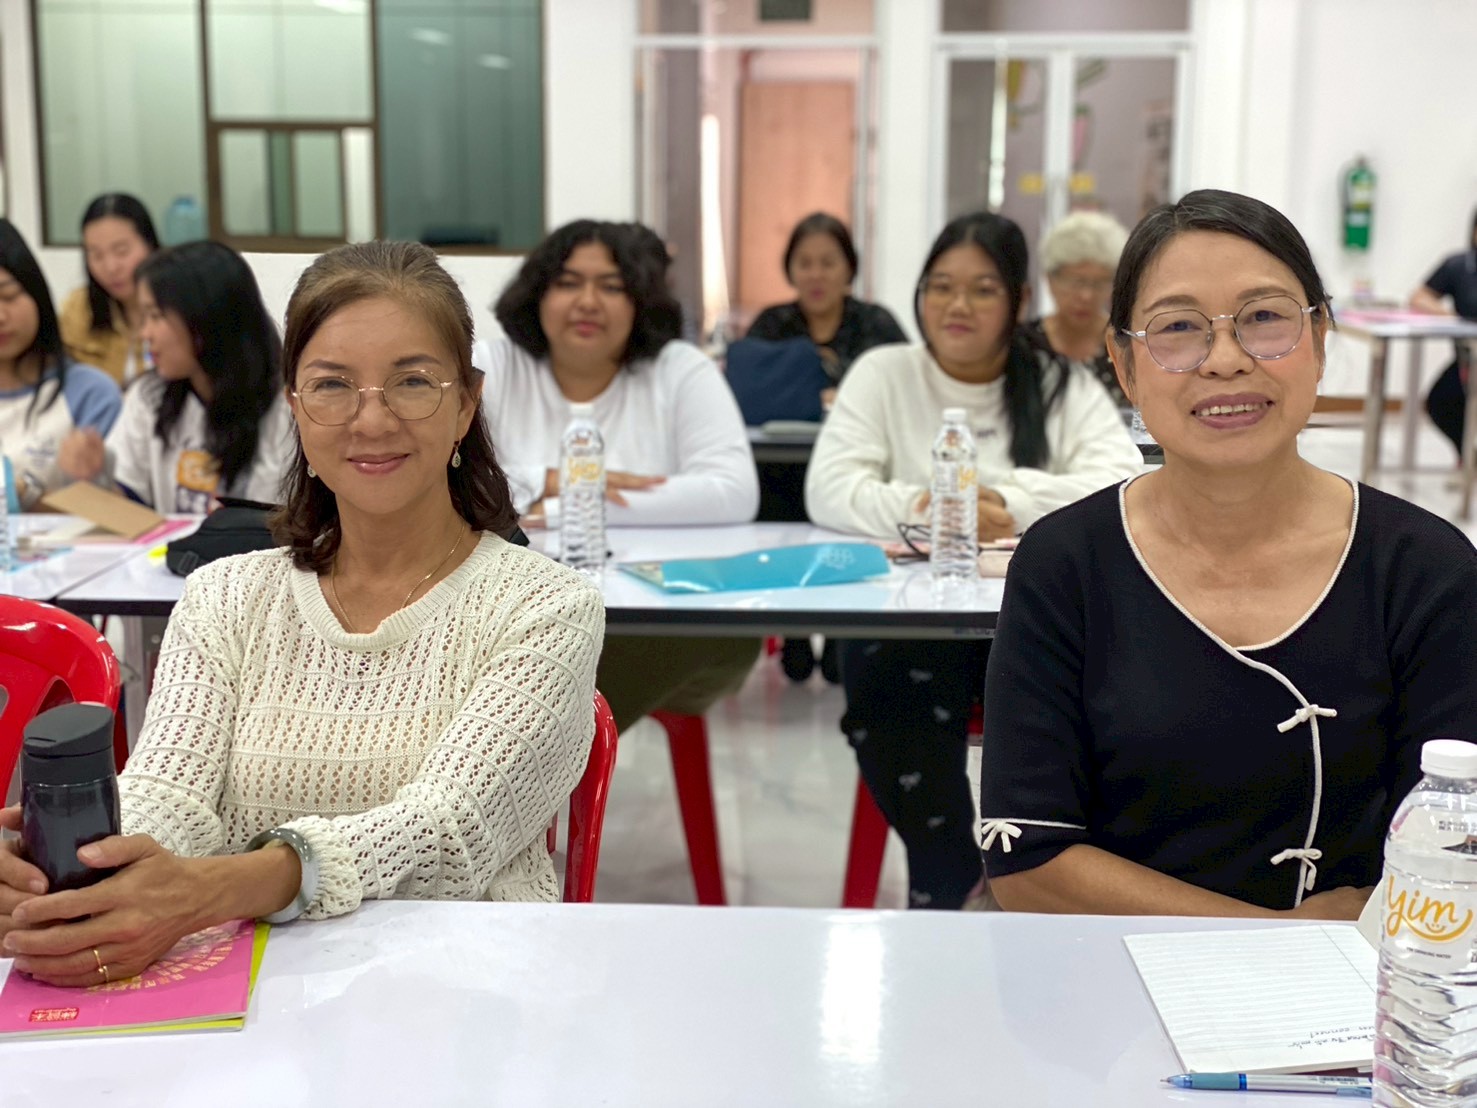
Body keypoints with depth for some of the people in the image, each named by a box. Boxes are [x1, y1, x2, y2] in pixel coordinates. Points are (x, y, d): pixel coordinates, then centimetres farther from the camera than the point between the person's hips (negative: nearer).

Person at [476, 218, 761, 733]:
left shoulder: (682, 372, 2)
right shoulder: (489, 367, 6)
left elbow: (733, 492, -14)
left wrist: (557, 511, -16)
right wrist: (547, 482, -15)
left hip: (661, 624, 1)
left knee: (727, 630, -31)